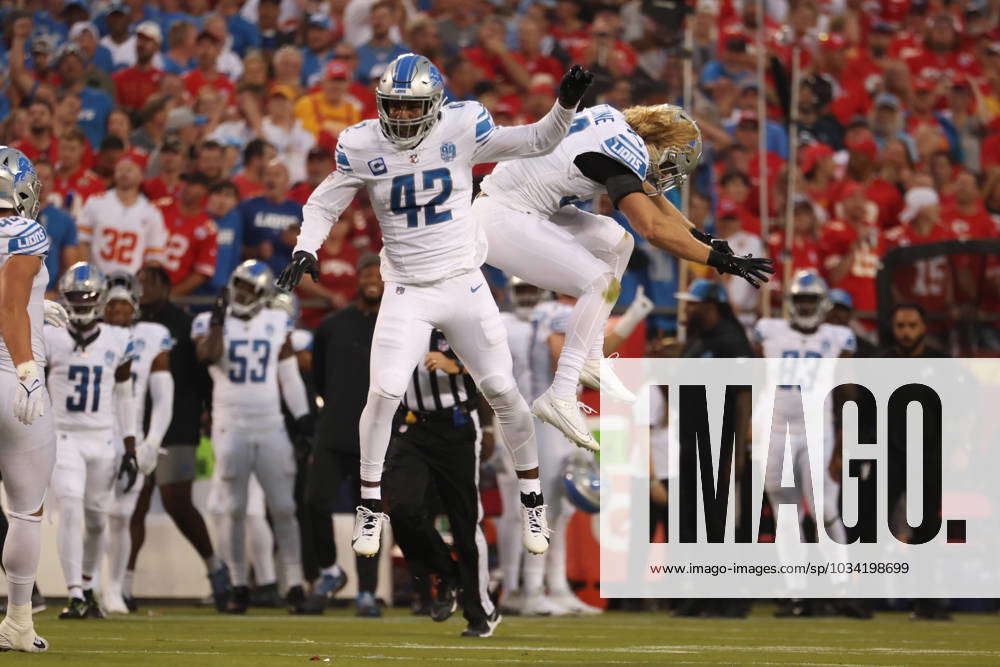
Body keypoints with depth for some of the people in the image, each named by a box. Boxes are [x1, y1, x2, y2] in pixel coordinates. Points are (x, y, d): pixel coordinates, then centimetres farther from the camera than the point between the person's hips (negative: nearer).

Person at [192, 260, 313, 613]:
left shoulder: (277, 324, 7)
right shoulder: (210, 321, 1)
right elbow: (207, 357, -19)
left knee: (284, 508, -2)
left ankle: (294, 584, 1)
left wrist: (302, 415, 7)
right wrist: (218, 320, -18)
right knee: (235, 509, 1)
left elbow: (289, 375, 12)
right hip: (231, 428, -2)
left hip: (271, 427, 2)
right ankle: (239, 587, 7)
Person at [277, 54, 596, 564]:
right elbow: (324, 205, 4)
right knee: (384, 393, -12)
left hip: (464, 287, 1)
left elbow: (538, 141, -1)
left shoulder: (461, 132, -9)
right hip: (406, 293, 0)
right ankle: (370, 507, 5)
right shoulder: (363, 148, -8)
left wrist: (566, 104, -18)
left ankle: (532, 500, 20)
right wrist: (305, 250, -11)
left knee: (502, 391, 3)